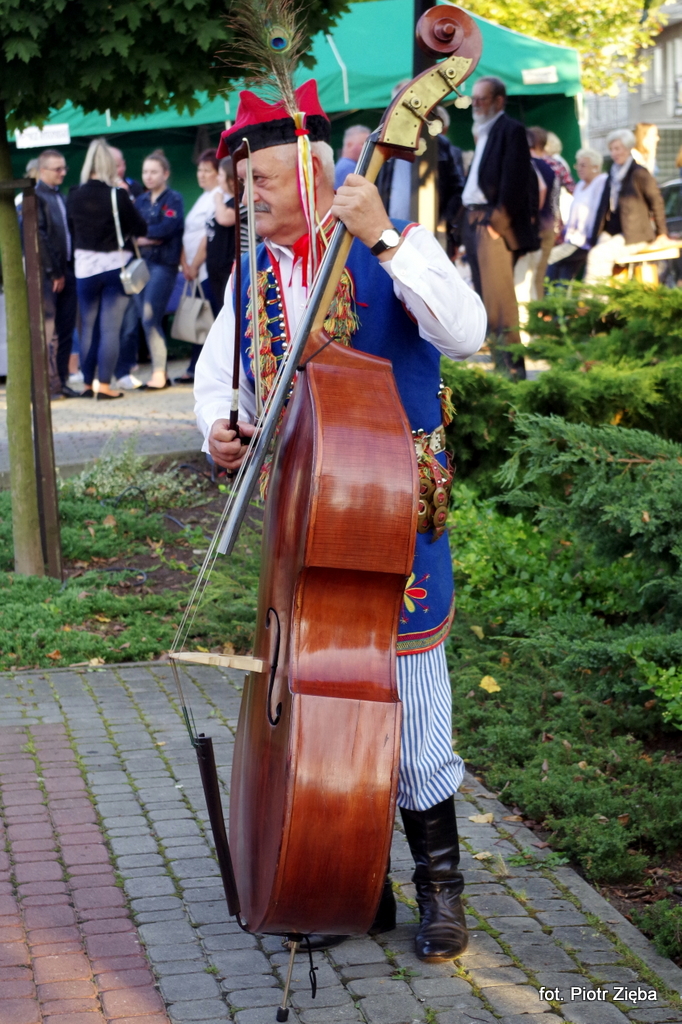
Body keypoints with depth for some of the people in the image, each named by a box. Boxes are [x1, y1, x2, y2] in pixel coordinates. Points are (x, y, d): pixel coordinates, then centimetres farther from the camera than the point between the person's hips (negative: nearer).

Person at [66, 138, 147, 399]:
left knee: (87, 326, 13)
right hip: (115, 265, -3)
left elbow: (70, 230, 6)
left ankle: (87, 384, 16)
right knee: (110, 328, 0)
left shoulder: (74, 196, -3)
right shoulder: (118, 195, -13)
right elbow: (140, 228, -5)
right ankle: (104, 384, -2)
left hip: (85, 267, 3)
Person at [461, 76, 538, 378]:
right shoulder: (483, 132, 20)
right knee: (484, 293, 9)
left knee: (498, 293, -11)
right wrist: (468, 218, 12)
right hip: (473, 219, 9)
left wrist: (498, 218, -19)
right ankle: (497, 358, 13)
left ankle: (511, 362, -10)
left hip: (495, 221, -9)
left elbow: (514, 180, -15)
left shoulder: (511, 130, -7)